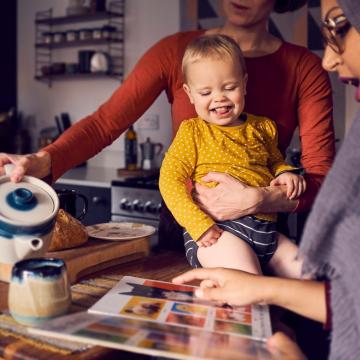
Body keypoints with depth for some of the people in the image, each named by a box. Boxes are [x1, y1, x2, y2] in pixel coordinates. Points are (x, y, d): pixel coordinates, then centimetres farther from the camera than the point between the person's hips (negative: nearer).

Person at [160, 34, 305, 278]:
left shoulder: (263, 128, 16)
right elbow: (170, 180, -6)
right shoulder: (192, 131, 3)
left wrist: (286, 173, 5)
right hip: (217, 231, -6)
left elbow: (275, 162, 32)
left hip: (265, 228, 6)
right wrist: (199, 225, -18)